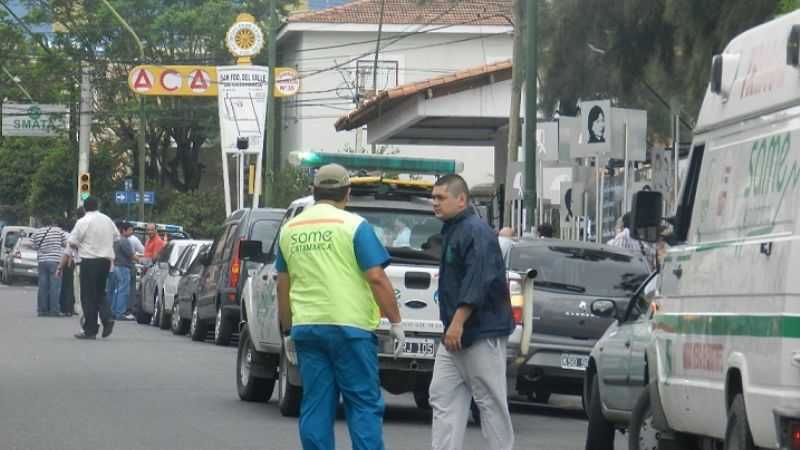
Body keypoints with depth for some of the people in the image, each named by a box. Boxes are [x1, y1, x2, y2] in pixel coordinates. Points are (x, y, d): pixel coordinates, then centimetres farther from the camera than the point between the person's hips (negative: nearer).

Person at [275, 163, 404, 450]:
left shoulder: (290, 230, 12)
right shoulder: (354, 226, -4)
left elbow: (283, 287, 17)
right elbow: (377, 279, -10)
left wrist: (287, 332, 25)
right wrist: (396, 322, -4)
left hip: (306, 327, 5)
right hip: (349, 327, -5)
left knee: (315, 407, 6)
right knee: (364, 404, -2)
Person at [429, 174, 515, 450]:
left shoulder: (476, 232, -14)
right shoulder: (452, 231, 18)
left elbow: (479, 280, -24)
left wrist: (458, 322, -27)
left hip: (482, 333, -10)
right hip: (455, 334, 10)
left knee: (491, 401, -4)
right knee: (443, 397, 5)